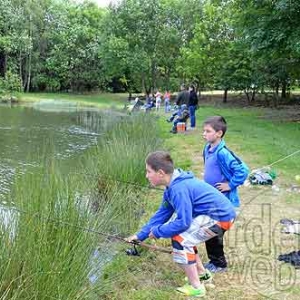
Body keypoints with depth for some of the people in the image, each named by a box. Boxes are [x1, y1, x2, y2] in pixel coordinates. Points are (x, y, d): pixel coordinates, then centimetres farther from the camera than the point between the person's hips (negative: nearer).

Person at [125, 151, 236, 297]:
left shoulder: (179, 188, -25)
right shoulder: (173, 186, 6)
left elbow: (183, 222, -25)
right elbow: (161, 214, 13)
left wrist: (157, 231, -10)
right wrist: (140, 235, 11)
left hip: (221, 217, -10)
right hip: (213, 213, 10)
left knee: (180, 239, -11)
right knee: (184, 235, 18)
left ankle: (196, 287, 1)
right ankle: (202, 273, 31)